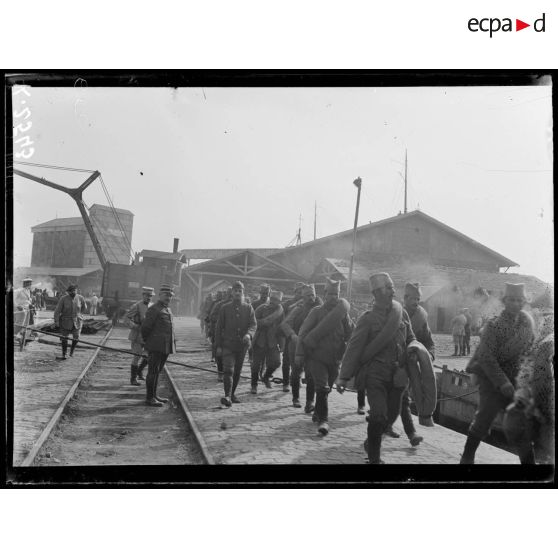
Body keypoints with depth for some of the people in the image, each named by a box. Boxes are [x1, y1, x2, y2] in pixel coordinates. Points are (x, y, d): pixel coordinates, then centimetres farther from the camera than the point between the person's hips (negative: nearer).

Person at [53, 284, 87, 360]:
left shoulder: (80, 298, -9)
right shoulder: (63, 299, -15)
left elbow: (84, 307, 11)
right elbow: (57, 310, -13)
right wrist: (56, 321, -17)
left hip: (77, 321, 2)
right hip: (65, 321, -2)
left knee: (76, 338, 4)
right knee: (64, 338, 0)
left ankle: (72, 350, 32)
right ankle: (64, 354, 16)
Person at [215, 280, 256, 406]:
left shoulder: (248, 308, 4)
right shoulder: (225, 308, 2)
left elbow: (253, 325, -4)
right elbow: (219, 327, 3)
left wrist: (248, 334, -27)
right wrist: (218, 346, -1)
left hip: (242, 345, 2)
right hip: (228, 344, -2)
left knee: (237, 371, 11)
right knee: (228, 370, -14)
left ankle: (232, 393, 26)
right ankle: (227, 396, -20)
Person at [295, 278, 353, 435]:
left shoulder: (343, 314, 7)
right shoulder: (316, 312, -2)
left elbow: (352, 336, 8)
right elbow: (303, 333, -5)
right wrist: (299, 354, -11)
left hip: (334, 359, 4)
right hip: (316, 356, -3)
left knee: (326, 389, 15)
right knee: (322, 387, -16)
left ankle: (317, 414, 35)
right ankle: (323, 419, -11)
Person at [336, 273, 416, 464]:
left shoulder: (402, 313, 7)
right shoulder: (368, 318, -5)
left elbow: (411, 340, 18)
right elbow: (354, 348, -8)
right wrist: (343, 376, -14)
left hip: (397, 375, 5)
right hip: (375, 374, -4)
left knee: (391, 415, 10)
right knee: (379, 415, -13)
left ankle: (371, 442, 37)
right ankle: (374, 457, 5)